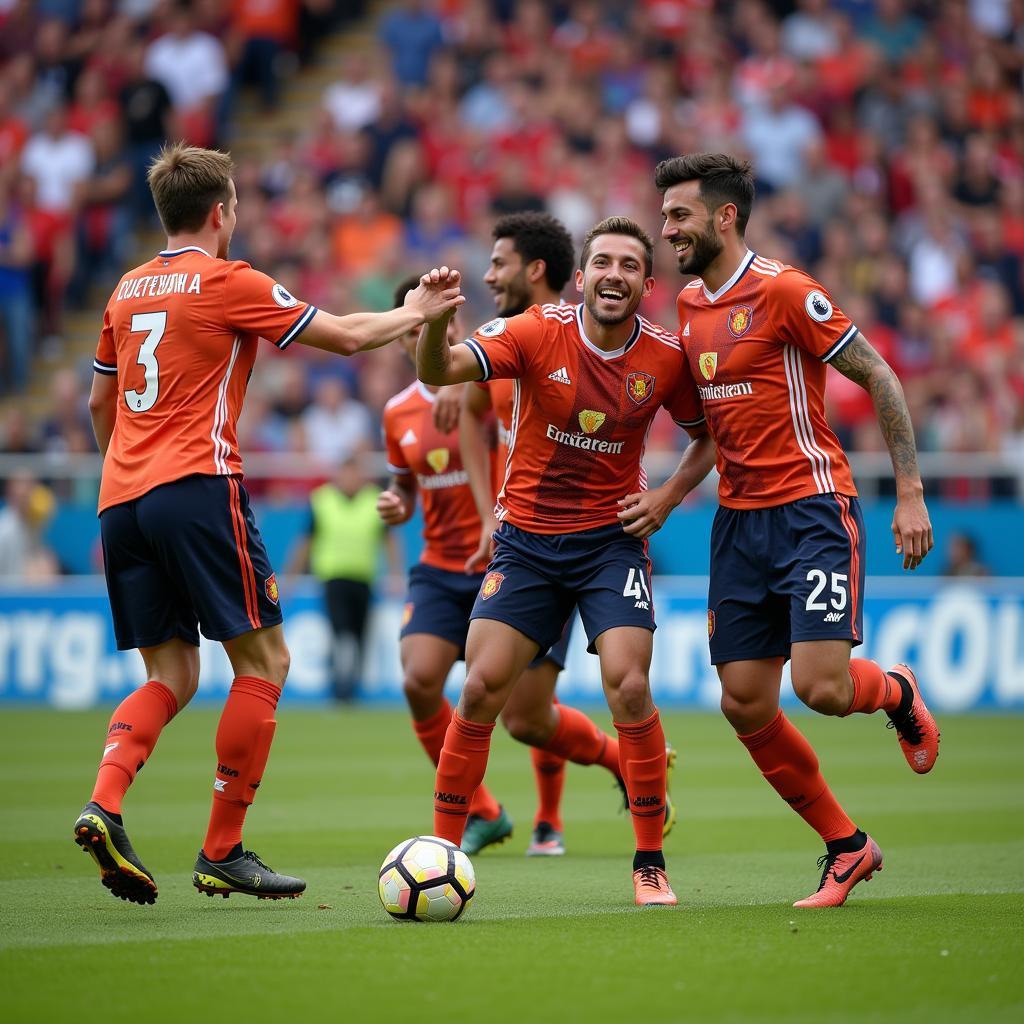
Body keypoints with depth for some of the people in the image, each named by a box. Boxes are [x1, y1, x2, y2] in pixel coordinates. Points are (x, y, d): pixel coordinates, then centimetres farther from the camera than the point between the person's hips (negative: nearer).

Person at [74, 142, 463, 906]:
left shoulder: (128, 290, 17)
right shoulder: (228, 282, -2)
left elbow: (100, 404, 25)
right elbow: (346, 336, 2)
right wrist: (416, 312, 18)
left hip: (122, 499, 7)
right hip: (197, 490, -7)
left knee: (171, 676, 11)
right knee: (264, 662, 2)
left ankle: (104, 806, -14)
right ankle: (223, 853, -1)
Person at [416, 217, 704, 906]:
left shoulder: (666, 358, -7)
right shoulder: (538, 334, -11)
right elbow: (439, 372, -23)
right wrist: (433, 323, -43)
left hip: (611, 539, 0)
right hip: (526, 539, 0)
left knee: (629, 688, -15)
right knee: (481, 688, -8)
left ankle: (651, 863, -1)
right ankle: (440, 852, 6)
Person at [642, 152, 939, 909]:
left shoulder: (782, 291, -12)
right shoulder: (690, 306, 12)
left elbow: (879, 377, -10)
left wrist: (910, 493, -13)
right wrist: (667, 497, 10)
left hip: (811, 508, -7)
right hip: (738, 519, 7)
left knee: (821, 687, -19)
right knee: (745, 705, 0)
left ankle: (897, 694, 18)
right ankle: (846, 847, 15)